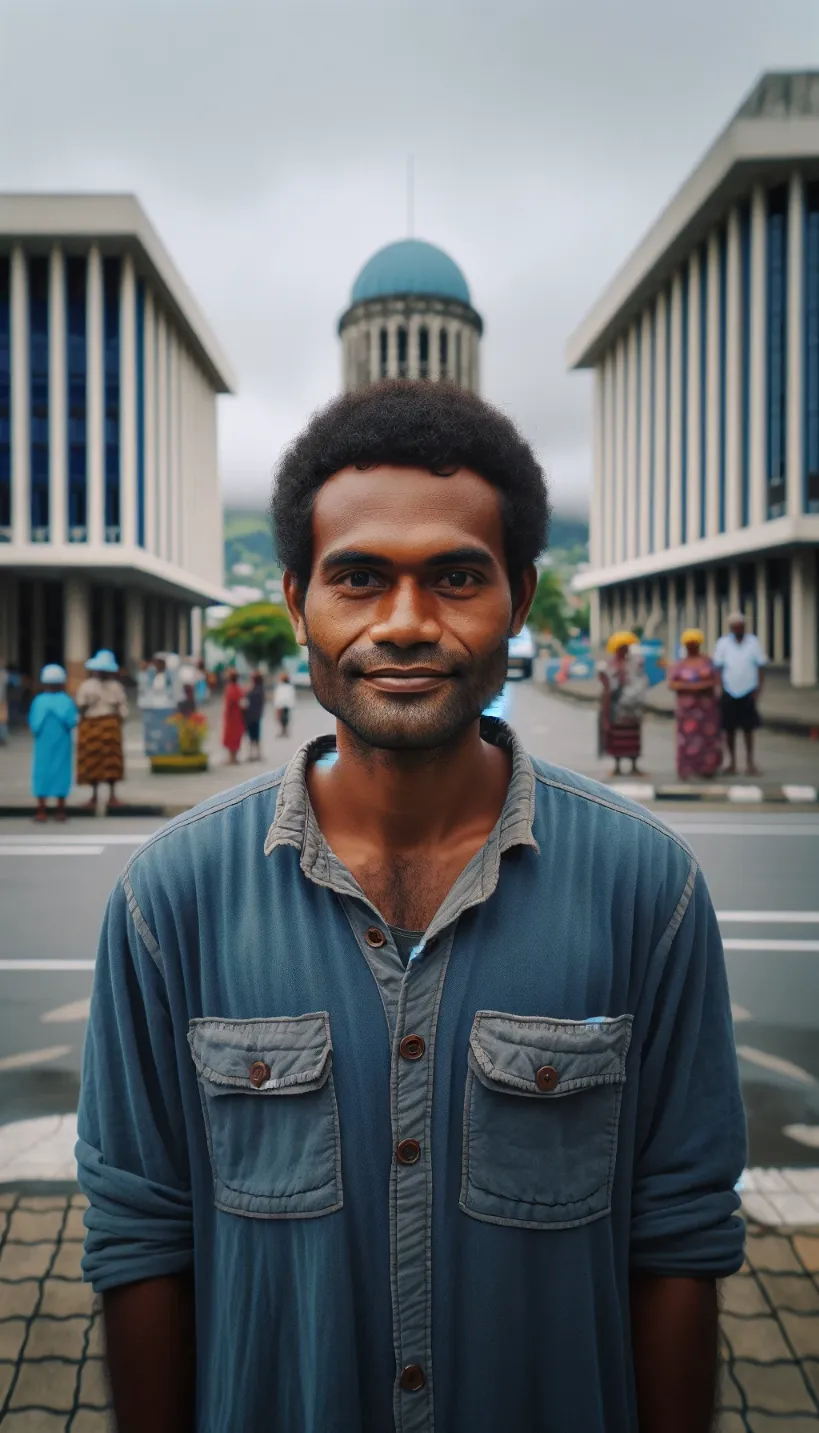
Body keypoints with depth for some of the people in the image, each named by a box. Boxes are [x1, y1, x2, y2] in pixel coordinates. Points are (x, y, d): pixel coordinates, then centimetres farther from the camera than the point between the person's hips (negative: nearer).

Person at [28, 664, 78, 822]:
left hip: (43, 743, 0)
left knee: (42, 772, 6)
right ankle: (60, 811, 9)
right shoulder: (66, 701, -6)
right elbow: (71, 721, -12)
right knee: (61, 772, 6)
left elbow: (33, 723, -9)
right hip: (62, 743, 0)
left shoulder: (39, 700, -5)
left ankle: (41, 810, 5)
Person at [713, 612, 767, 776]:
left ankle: (750, 761, 16)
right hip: (729, 691, 0)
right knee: (729, 728, 6)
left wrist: (759, 688, -4)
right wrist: (719, 689, -7)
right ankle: (732, 761, 17)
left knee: (748, 728, 6)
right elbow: (718, 667, 0)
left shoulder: (753, 642, -3)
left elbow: (761, 666, 1)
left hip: (748, 691, 0)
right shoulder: (723, 643, -3)